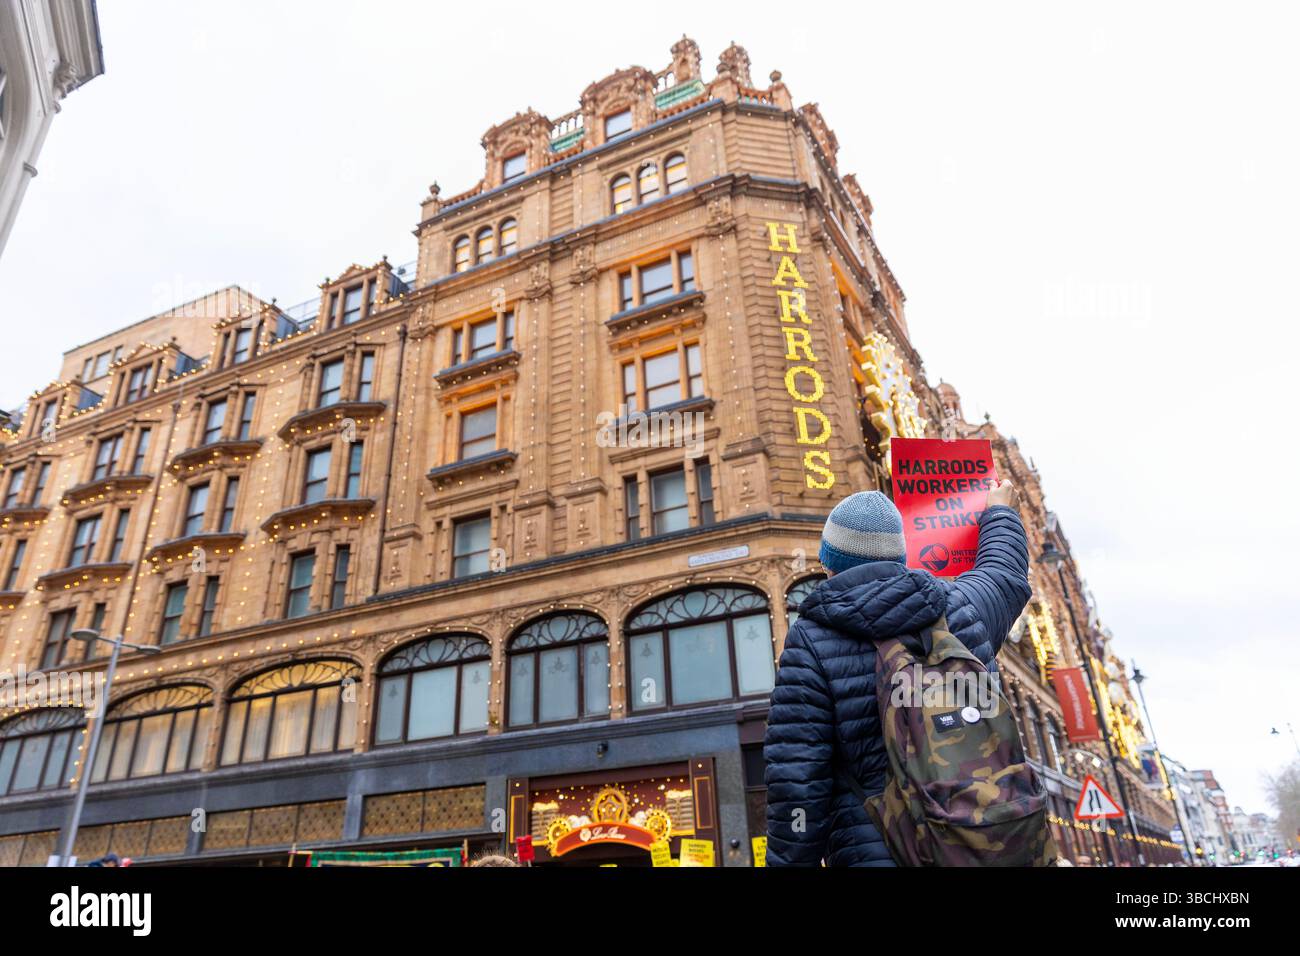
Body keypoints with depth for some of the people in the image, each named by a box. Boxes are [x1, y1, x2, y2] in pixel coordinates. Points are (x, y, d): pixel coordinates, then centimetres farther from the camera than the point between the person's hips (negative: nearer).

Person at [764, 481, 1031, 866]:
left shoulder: (812, 641, -9)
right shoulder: (959, 607, 3)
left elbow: (796, 784, -13)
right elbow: (1006, 576, 27)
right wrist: (1001, 514, 45)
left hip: (875, 850, -4)